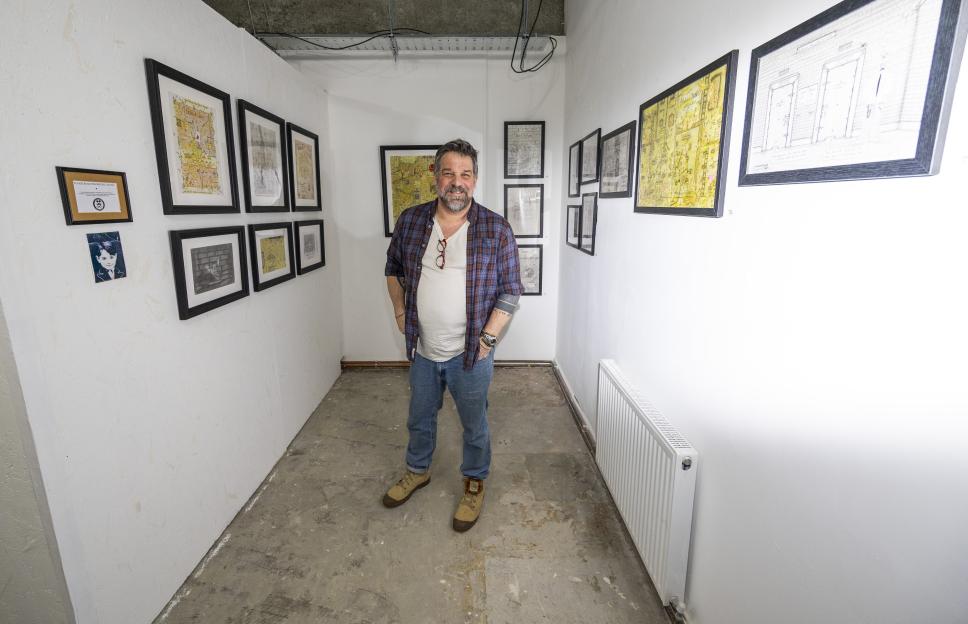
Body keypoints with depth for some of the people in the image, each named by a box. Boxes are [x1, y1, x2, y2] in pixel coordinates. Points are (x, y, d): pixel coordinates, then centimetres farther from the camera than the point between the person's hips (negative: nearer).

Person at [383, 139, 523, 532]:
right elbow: (393, 268, 13)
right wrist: (400, 311, 4)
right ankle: (418, 471, 50)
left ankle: (474, 483, 41)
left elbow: (510, 290, -8)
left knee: (474, 425, 15)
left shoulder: (496, 229, -12)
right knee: (419, 418, 23)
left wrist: (487, 338, -13)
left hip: (470, 353, -3)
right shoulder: (410, 221, -3)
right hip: (422, 350, 4)